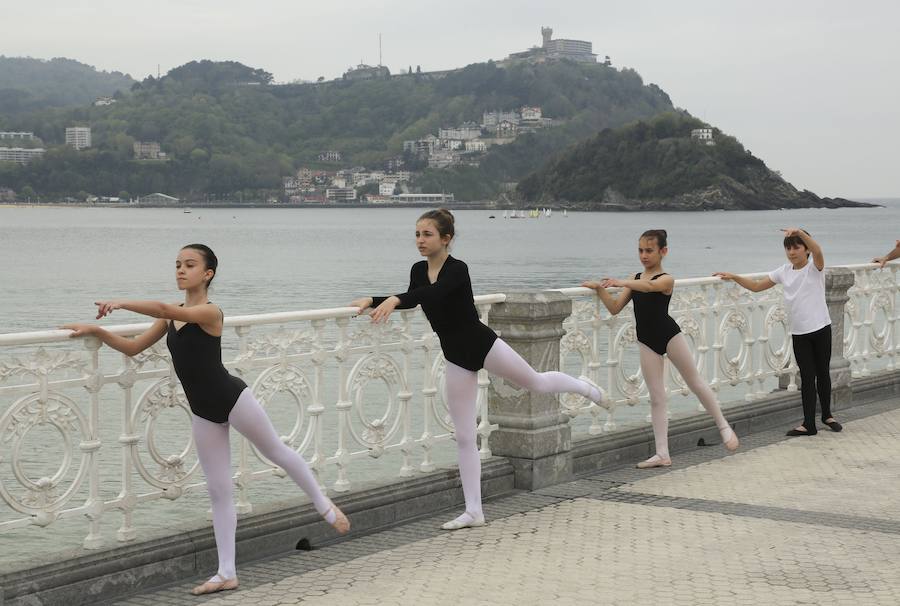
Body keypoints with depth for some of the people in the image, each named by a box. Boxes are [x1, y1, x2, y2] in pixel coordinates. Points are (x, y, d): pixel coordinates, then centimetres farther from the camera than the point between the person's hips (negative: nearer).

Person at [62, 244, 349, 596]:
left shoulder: (209, 312, -16)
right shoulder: (172, 317, 7)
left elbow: (165, 310, -33)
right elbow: (132, 348, 9)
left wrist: (121, 303, -36)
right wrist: (96, 331, -3)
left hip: (231, 399, -7)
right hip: (203, 412, 7)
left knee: (278, 453, 13)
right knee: (219, 491, 9)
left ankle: (325, 507, 38)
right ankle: (227, 574, 13)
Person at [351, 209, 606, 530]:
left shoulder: (457, 270, -22)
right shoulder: (418, 270, -1)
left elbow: (432, 293, -40)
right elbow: (413, 298, 12)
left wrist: (394, 300, -55)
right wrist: (372, 301, -3)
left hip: (480, 343, -6)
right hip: (456, 357, 6)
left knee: (537, 383, 16)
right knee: (464, 437, 6)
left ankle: (584, 386, 51)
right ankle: (473, 512, 11)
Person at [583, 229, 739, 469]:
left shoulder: (666, 279, -10)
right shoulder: (635, 279, 9)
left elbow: (649, 286, -34)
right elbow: (615, 308, 3)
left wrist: (620, 282, -48)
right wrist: (600, 289, -13)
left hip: (668, 334, -5)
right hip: (647, 341, 5)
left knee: (696, 382, 9)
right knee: (656, 397, 5)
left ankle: (724, 427, 29)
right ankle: (662, 454, 6)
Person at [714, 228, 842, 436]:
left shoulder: (815, 268, -9)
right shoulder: (784, 272, 5)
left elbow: (818, 251, -33)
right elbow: (756, 286, 10)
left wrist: (800, 232, -47)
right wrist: (734, 277, -3)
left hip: (820, 328, -3)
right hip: (798, 333, 3)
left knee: (822, 372, 11)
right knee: (807, 376, 4)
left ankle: (826, 415, 29)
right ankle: (809, 424, 5)